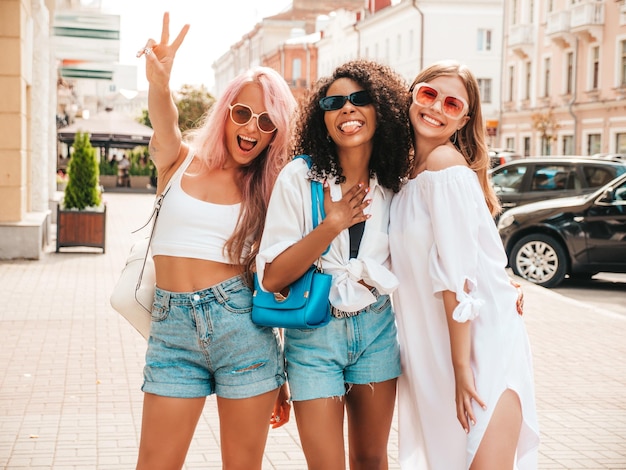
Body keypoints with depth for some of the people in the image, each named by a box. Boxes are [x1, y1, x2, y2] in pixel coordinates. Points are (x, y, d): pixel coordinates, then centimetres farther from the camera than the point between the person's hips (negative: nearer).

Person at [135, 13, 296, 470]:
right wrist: (159, 83, -41)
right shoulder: (180, 161, 6)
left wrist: (281, 377, 4)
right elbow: (165, 122, -18)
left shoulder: (269, 188, 6)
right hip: (172, 327, 0)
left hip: (242, 325, 0)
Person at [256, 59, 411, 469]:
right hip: (315, 334, -3)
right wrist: (334, 224, -19)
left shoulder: (393, 184, 1)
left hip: (377, 330, 3)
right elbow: (271, 277, -15)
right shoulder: (300, 178, -11)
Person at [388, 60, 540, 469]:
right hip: (434, 354, 8)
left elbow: (456, 275, -18)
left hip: (484, 344, -8)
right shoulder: (408, 171, 12)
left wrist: (462, 367, -19)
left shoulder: (445, 164, -14)